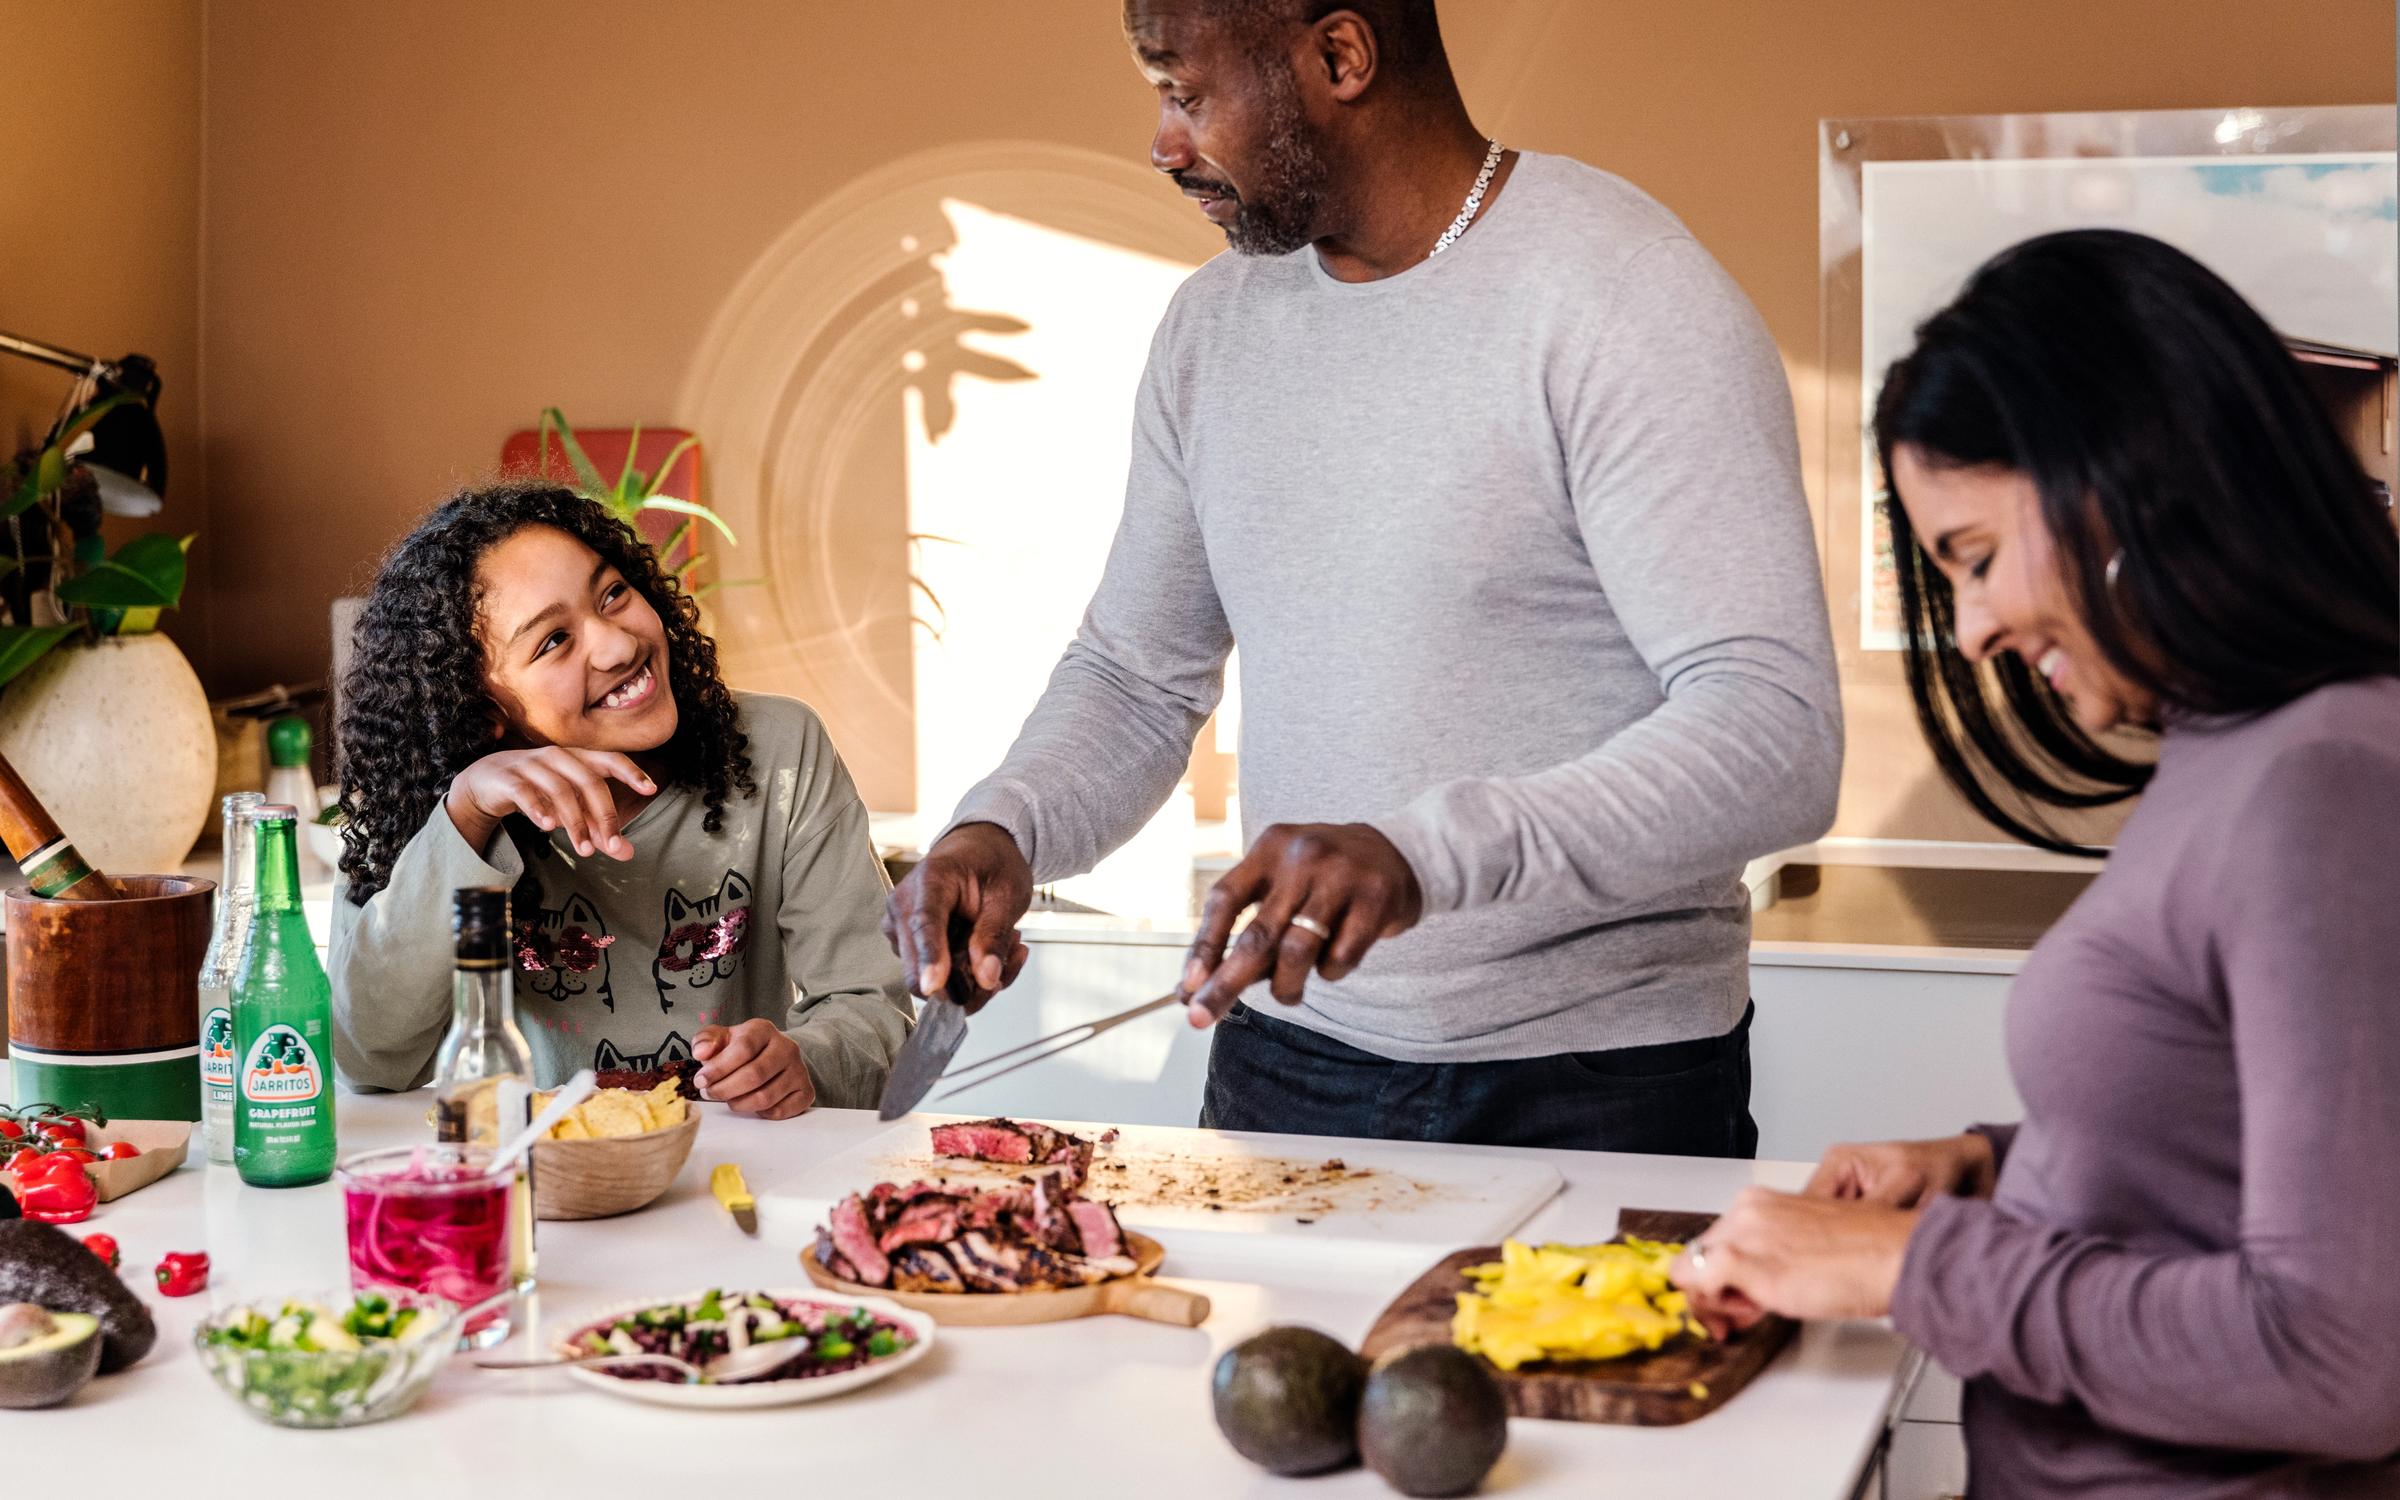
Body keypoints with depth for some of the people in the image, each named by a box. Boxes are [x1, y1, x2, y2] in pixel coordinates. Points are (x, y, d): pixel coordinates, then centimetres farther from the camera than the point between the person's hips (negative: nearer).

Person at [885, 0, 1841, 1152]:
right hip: (1285, 1059, 6)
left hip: (1601, 1084, -5)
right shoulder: (1212, 324, 6)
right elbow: (1135, 676, 14)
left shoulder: (1624, 300, -16)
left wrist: (1425, 851, -38)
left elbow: (1778, 736, -25)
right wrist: (1002, 829, -7)